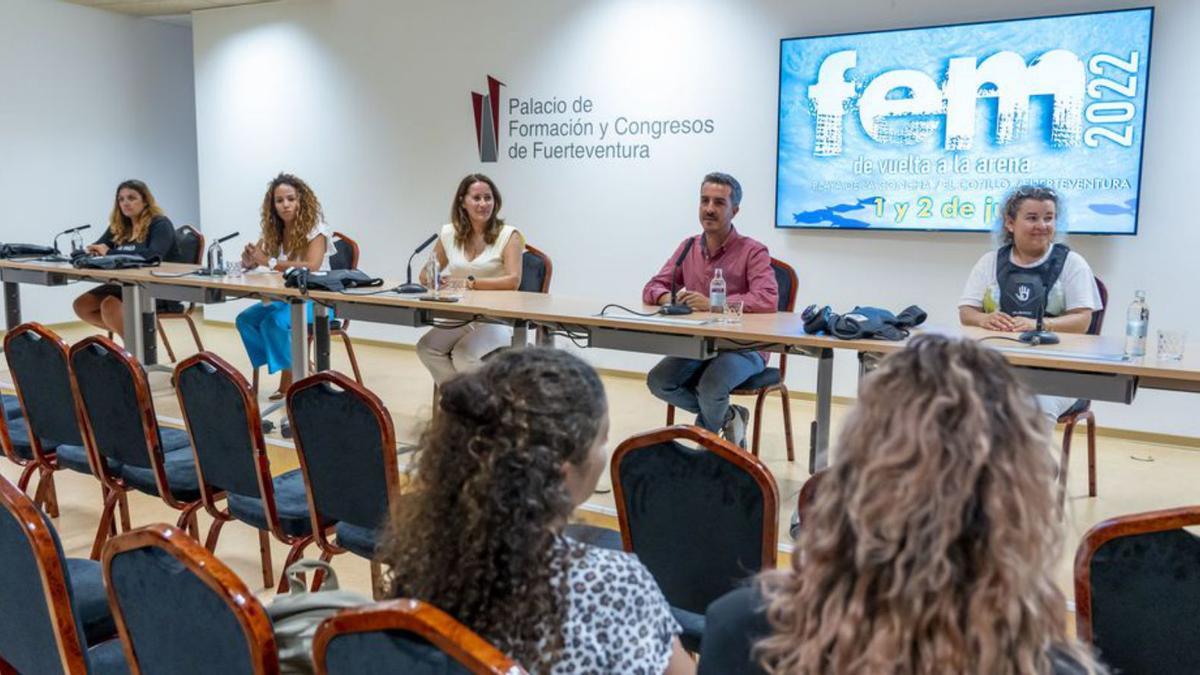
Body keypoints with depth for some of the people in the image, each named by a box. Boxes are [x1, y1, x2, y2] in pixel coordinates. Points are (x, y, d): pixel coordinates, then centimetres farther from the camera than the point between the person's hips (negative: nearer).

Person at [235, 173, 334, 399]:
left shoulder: (315, 229, -11)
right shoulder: (273, 231, 7)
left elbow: (312, 267, -26)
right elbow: (249, 263, 7)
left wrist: (269, 262, -26)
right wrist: (249, 257, -18)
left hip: (314, 300, -7)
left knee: (275, 322, -30)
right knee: (245, 320, -12)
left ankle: (289, 381, -12)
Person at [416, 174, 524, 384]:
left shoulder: (508, 235, -5)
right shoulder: (449, 233, 7)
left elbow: (513, 281, -18)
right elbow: (426, 276, 15)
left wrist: (470, 283, -24)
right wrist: (432, 277, -10)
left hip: (497, 320, -4)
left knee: (463, 356, -30)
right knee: (425, 348, -22)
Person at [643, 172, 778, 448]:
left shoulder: (753, 252, -10)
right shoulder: (689, 247, 7)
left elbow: (768, 300, -25)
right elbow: (652, 288, 9)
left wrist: (712, 304, -31)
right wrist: (668, 298, -17)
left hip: (744, 348, -5)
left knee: (710, 388, -31)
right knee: (658, 381, -19)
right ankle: (726, 416, 3)